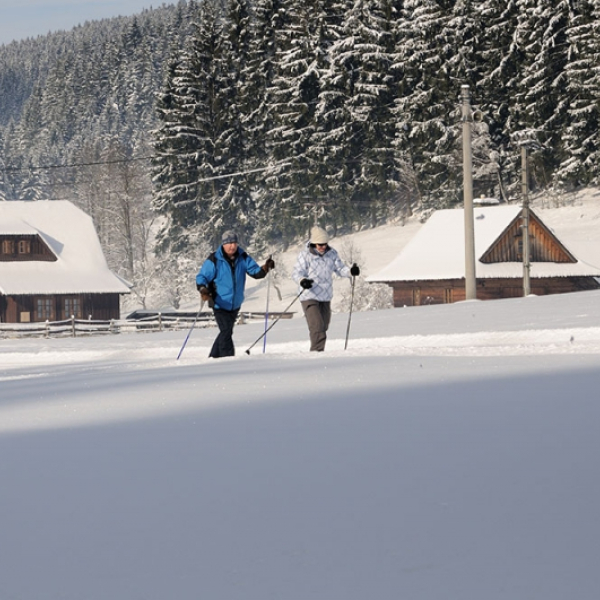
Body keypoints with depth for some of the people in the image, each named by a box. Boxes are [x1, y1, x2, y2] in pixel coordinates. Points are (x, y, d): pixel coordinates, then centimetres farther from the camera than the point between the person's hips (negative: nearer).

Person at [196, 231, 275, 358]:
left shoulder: (242, 257, -2)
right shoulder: (214, 260, -15)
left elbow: (255, 272, -3)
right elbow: (201, 277, -11)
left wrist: (265, 268, -24)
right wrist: (203, 290, -30)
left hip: (235, 304, 6)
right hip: (220, 303, -6)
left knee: (226, 332, 17)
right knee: (226, 332, -16)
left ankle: (214, 357, 33)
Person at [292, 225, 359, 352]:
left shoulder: (331, 253, 4)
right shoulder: (305, 255, -10)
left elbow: (340, 268, 5)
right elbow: (297, 272, -14)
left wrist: (351, 271, -16)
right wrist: (302, 280, -36)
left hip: (325, 297, 6)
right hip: (309, 297, -6)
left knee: (324, 326, 13)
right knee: (317, 326, -18)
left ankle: (319, 352, 25)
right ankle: (317, 351, -18)